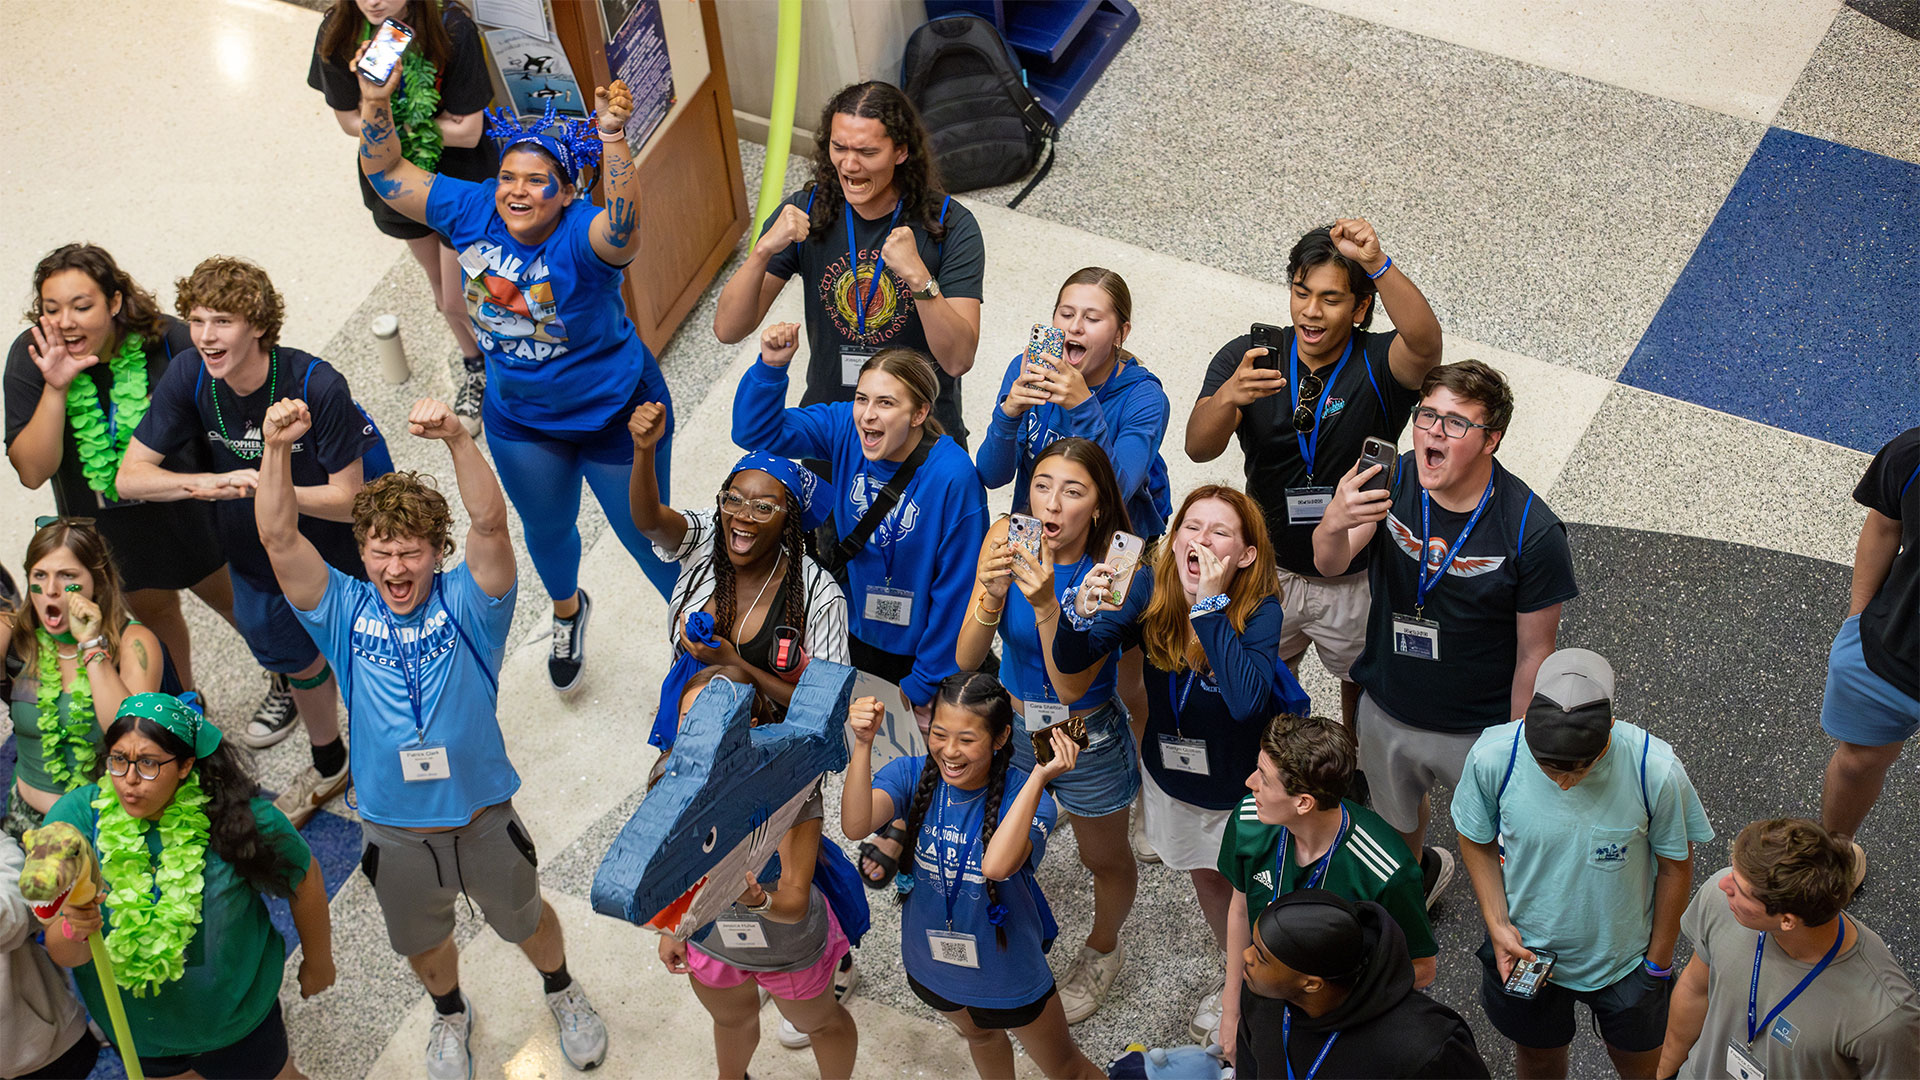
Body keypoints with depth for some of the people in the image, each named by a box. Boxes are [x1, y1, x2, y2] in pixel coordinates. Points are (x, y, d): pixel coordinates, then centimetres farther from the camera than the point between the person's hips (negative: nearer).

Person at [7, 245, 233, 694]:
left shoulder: (166, 338, -26)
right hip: (105, 527, 2)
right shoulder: (29, 357, -22)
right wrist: (55, 388, -37)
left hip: (186, 509, -2)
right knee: (152, 612, 25)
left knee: (232, 598, 19)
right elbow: (33, 472, -26)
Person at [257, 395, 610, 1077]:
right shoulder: (345, 612, -11)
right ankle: (450, 1014, 58)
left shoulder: (465, 604, -15)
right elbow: (280, 539, -23)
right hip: (394, 834, 2)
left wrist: (456, 439, -49)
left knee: (526, 920, 24)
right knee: (423, 942, 26)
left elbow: (489, 522, -33)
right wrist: (277, 450, -40)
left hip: (483, 820, -1)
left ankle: (563, 995, 55)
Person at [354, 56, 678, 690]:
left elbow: (623, 227, -57)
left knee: (646, 537, 12)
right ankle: (568, 612, 63)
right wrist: (376, 103, -28)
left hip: (615, 416, -5)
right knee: (547, 529, 29)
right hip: (519, 418, 6)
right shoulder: (474, 213, -17)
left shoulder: (581, 236, -33)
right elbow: (387, 174, -11)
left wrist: (613, 138, -72)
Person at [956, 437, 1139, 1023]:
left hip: (1088, 739, -3)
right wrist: (992, 596, -41)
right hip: (1013, 727, 3)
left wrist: (1046, 604, -45)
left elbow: (1071, 685, -32)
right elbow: (966, 660, -22)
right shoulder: (1005, 539, -20)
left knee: (1104, 861, 22)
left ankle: (1102, 951, 53)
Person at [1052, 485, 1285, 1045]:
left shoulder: (1260, 611, -29)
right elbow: (1071, 667, -24)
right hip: (1171, 772, 4)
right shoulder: (1151, 589, -20)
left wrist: (1210, 605, -46)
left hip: (1243, 784, -4)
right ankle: (1234, 973, 56)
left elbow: (1246, 700, -46)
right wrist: (1082, 615, -46)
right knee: (1206, 877, 28)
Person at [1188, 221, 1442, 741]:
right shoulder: (1249, 357, -12)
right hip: (1268, 573, 1)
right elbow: (1199, 447, -25)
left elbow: (1425, 343, -43)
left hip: (1357, 581, -1)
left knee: (1364, 689, 22)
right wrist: (1228, 396, -48)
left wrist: (1379, 266, -60)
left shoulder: (1379, 366, -19)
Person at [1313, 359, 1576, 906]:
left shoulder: (1532, 532, -25)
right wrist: (1335, 522, -53)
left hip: (1482, 731, -3)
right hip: (1386, 712, 4)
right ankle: (1419, 872, 62)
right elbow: (1329, 563, -30)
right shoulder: (1390, 482, -17)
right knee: (1395, 825, 29)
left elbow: (1534, 653, -16)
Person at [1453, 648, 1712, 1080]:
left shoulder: (1657, 771, -32)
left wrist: (1658, 961, -3)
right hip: (1525, 948, 1)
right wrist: (1498, 925, -15)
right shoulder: (1492, 756, -29)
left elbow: (1675, 866, -13)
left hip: (1626, 958, -1)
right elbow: (1477, 841, -7)